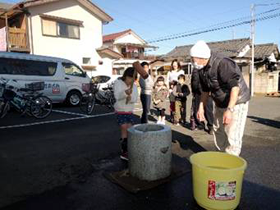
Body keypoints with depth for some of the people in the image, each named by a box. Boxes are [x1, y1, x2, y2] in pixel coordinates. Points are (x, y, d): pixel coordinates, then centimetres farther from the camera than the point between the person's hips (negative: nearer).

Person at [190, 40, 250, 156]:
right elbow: (205, 90, 9)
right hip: (220, 104, 8)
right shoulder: (201, 70, -2)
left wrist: (229, 110, -39)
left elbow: (235, 87, -33)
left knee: (232, 136, -10)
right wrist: (201, 108, 6)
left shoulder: (223, 64, -27)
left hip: (236, 102, -8)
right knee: (218, 133, 15)